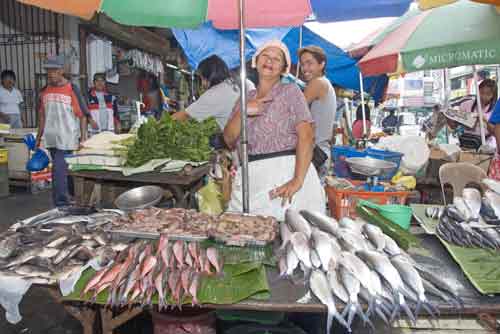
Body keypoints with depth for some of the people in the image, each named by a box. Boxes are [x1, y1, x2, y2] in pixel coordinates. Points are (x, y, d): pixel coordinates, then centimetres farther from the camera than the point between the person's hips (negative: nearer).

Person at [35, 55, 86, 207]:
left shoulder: (72, 90, -7)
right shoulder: (44, 91, 9)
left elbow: (82, 116, -8)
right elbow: (42, 115, 17)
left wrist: (83, 138, -13)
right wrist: (38, 137, 16)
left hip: (67, 139, -6)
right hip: (51, 139, 6)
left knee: (59, 171, -9)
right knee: (64, 170, 14)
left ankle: (61, 204, 0)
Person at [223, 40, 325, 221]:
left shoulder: (290, 91, 3)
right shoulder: (246, 98, 17)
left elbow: (306, 136, -10)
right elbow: (229, 140, 10)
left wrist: (297, 180, -21)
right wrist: (242, 112, -7)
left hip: (285, 171, -4)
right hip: (250, 176, 4)